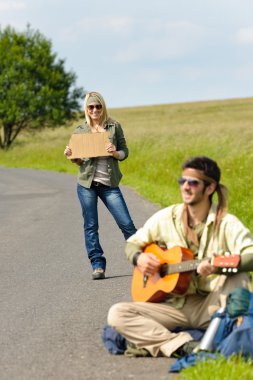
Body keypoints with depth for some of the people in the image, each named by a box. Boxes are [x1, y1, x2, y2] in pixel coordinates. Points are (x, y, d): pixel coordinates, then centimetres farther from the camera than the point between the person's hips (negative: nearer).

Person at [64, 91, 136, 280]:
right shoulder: (80, 130, 6)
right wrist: (71, 156, -8)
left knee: (126, 223, -4)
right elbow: (79, 160, 13)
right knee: (91, 226, 2)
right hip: (87, 183, 1)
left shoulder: (114, 126, 3)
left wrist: (115, 153, -15)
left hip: (109, 184, -1)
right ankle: (98, 266, 9)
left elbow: (125, 152, 5)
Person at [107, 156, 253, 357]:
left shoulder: (226, 223, -7)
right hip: (176, 306, 4)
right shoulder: (166, 218, 6)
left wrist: (220, 267, -42)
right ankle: (181, 345, -33)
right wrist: (138, 258, -6)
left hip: (211, 308, -3)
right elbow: (133, 243, 18)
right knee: (117, 314, -19)